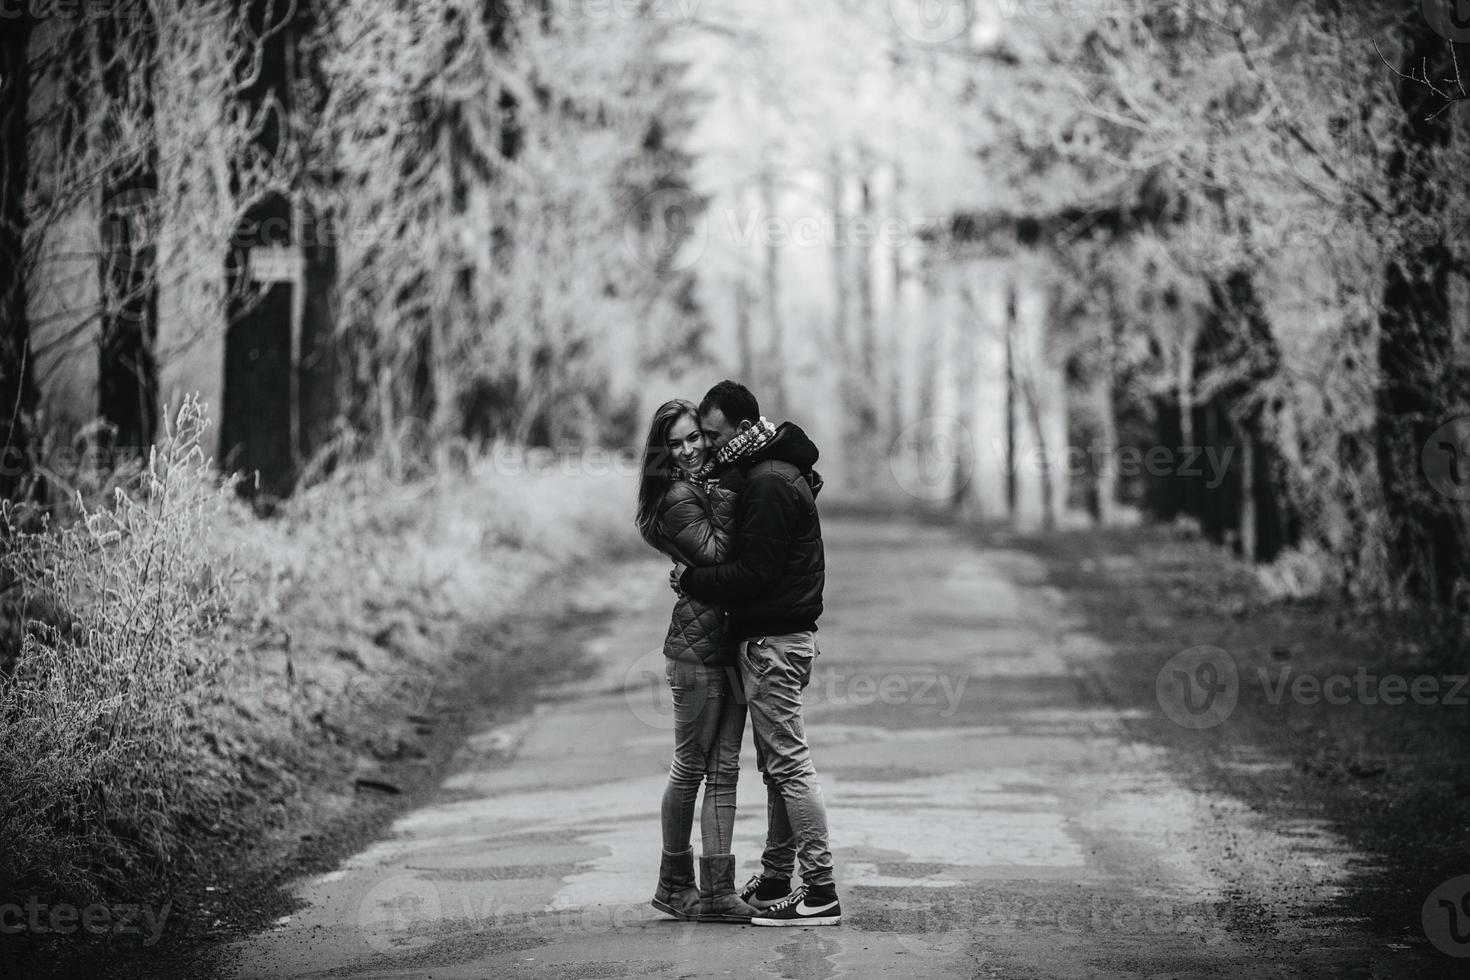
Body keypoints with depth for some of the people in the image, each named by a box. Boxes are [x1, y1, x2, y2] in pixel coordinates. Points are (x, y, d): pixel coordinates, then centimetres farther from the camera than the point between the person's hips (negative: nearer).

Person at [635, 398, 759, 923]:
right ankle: (674, 883, 14)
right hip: (698, 642, -8)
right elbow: (714, 556, -17)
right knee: (691, 766, 2)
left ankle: (717, 889, 5)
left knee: (724, 768, 4)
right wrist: (725, 499, -17)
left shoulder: (710, 486, 15)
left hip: (730, 640, 8)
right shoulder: (679, 497, -8)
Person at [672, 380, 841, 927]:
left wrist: (691, 580, -10)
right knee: (778, 765, 14)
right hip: (778, 635, 11)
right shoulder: (770, 473, 15)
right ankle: (775, 882, 21)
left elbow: (754, 572, -21)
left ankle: (822, 893, -8)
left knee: (789, 764, -9)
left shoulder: (769, 484, -17)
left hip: (772, 642, -11)